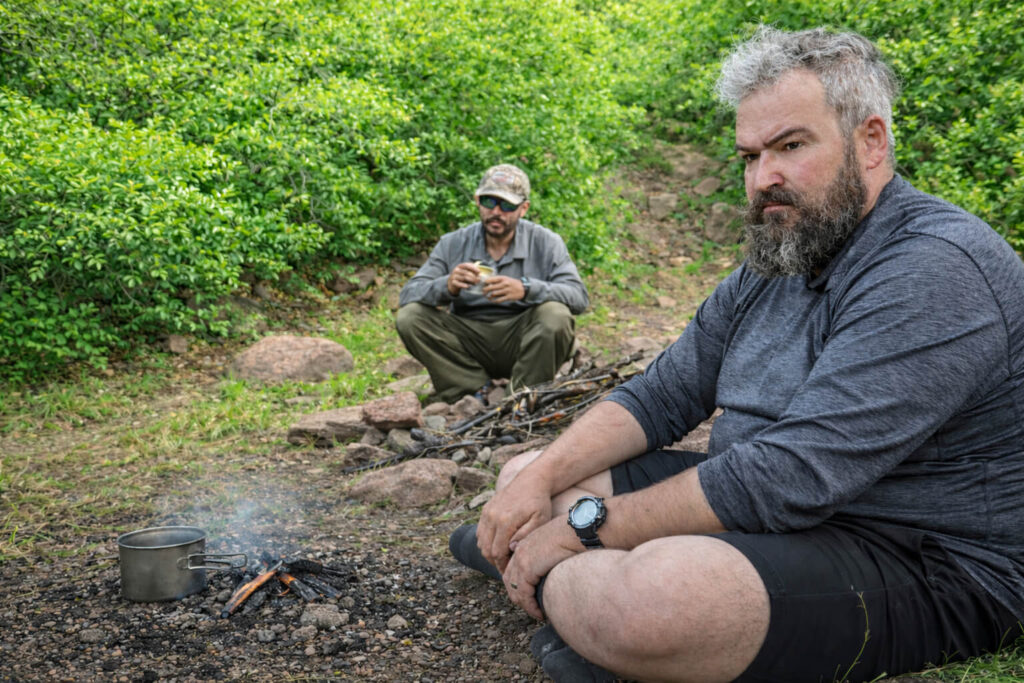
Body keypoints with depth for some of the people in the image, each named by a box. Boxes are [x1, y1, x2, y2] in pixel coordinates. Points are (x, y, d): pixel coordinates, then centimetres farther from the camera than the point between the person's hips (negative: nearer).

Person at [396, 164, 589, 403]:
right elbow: (407, 295, -5)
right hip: (470, 339, 2)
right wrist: (447, 286, -28)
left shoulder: (545, 242, -2)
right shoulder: (453, 244, 2)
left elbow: (579, 296, -14)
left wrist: (526, 289, -33)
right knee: (408, 317, -18)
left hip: (523, 340, -2)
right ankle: (480, 392, -14)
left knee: (556, 316, -31)